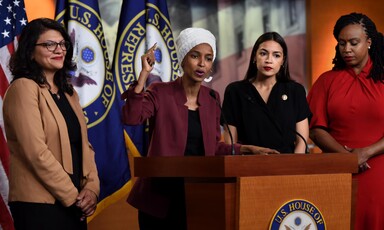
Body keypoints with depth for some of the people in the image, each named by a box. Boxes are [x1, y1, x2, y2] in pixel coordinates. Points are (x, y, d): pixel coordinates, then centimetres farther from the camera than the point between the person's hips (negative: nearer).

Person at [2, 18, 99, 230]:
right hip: (39, 205, -7)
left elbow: (83, 145, 12)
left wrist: (91, 188, -4)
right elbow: (37, 152, -17)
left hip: (74, 205, 7)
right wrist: (73, 196, -13)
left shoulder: (68, 93, 15)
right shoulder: (24, 88, -10)